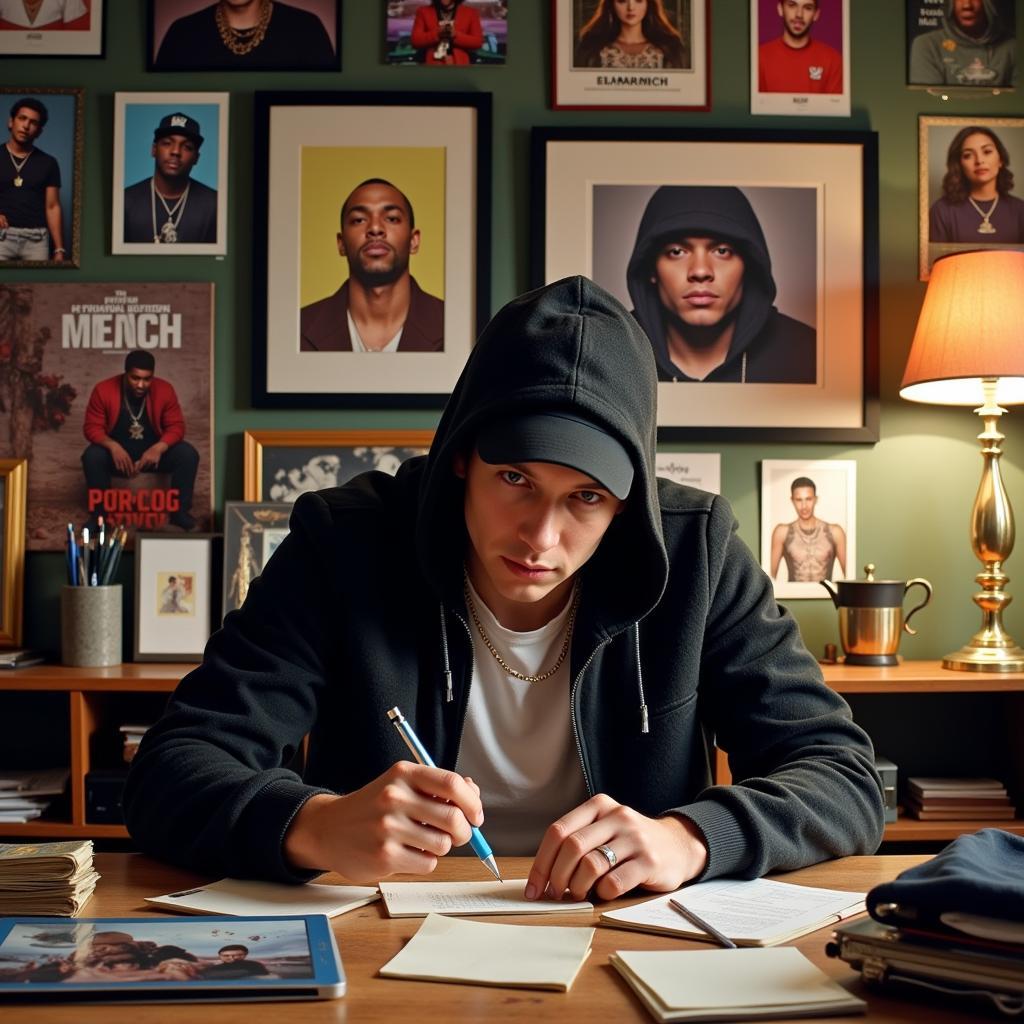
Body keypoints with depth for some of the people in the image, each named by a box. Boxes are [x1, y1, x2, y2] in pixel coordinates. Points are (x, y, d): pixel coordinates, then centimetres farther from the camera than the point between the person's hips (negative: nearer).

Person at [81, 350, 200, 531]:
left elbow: (176, 426, -10)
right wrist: (113, 447, -32)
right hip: (118, 453, -1)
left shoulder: (164, 390, -11)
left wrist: (159, 448, -30)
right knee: (92, 456, -32)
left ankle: (179, 510, -10)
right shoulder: (103, 390, -15)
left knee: (188, 454, -24)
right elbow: (92, 428, -13)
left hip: (153, 453, 1)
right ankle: (100, 512, -15)